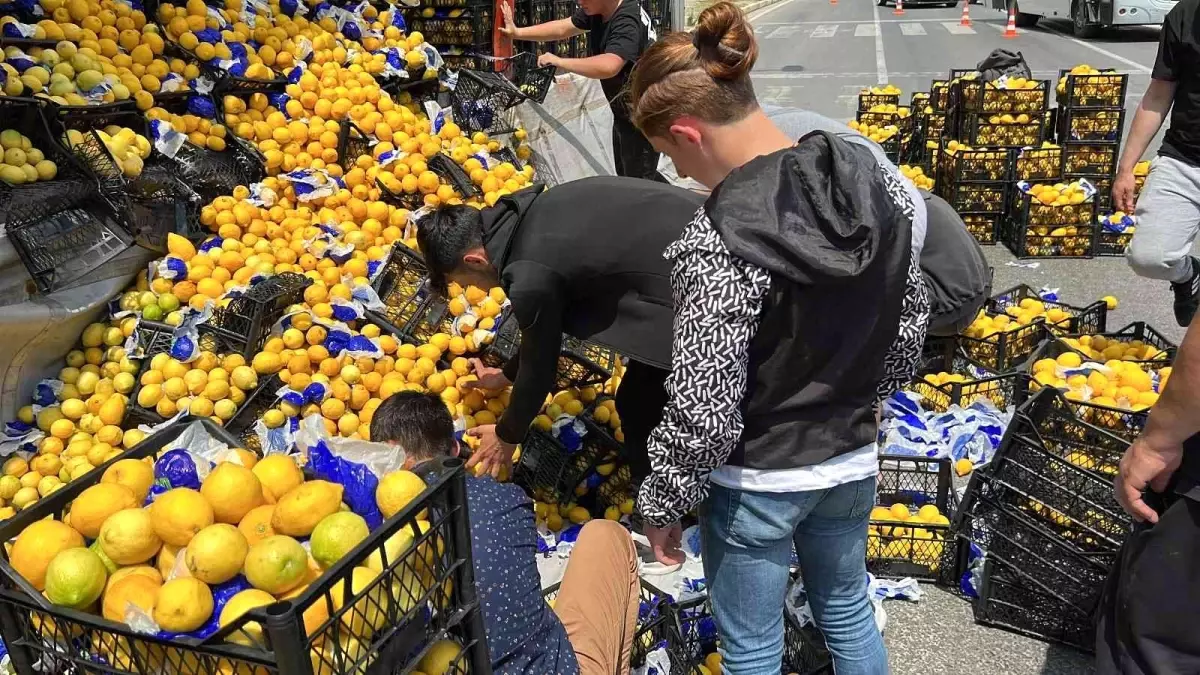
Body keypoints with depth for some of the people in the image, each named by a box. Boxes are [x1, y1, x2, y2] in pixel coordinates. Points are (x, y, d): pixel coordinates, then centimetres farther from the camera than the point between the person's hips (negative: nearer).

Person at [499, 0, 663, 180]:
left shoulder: (627, 21, -30)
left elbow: (608, 66, -44)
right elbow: (562, 28, 7)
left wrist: (559, 62, -35)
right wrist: (517, 33, -1)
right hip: (624, 112, 10)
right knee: (626, 175, 22)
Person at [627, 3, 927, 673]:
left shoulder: (720, 242, -29)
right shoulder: (878, 181, -9)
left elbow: (704, 409, -24)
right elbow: (912, 317, 3)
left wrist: (662, 502, -7)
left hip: (755, 482, -6)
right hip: (853, 458, 7)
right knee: (848, 609, 30)